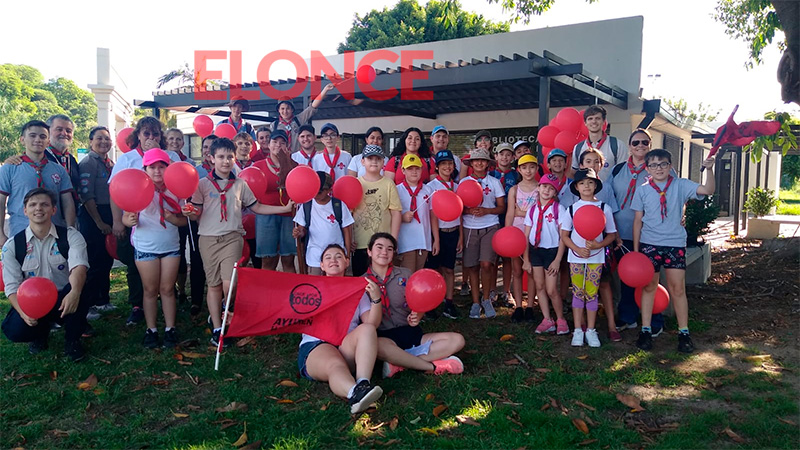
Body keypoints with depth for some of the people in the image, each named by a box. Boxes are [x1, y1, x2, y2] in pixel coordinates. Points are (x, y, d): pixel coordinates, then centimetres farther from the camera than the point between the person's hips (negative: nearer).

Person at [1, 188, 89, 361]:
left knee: (79, 294, -35)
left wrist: (74, 292, -47)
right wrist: (23, 312, -26)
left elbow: (78, 266, -25)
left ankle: (72, 340, -7)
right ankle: (41, 332, 12)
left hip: (64, 301, -1)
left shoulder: (70, 236, -7)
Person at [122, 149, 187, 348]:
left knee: (167, 289, 6)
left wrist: (171, 218, -19)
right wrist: (131, 220, -30)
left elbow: (183, 220, 2)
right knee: (150, 290, 5)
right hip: (145, 247, -1)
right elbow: (126, 216, -7)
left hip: (171, 246, 2)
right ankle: (151, 329, 16)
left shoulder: (174, 190, 1)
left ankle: (170, 328, 15)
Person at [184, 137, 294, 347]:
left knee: (229, 284, -14)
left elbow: (257, 207, 13)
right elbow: (197, 213, 3)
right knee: (213, 284, 5)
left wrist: (285, 208, 6)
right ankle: (217, 328, 15)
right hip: (208, 238, 0)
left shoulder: (240, 184, 10)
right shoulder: (203, 184, 5)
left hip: (232, 237, 0)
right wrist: (189, 213, -20)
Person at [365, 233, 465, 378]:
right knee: (378, 345, -41)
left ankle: (399, 363, -24)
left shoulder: (405, 274, 9)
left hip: (412, 333, 4)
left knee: (457, 340, -16)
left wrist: (416, 317, -10)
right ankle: (433, 366, -23)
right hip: (385, 337, -4)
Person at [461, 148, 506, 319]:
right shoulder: (464, 182, 8)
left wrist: (486, 211, -12)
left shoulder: (494, 182, 7)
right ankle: (475, 302, 16)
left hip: (490, 227, -1)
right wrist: (469, 210, -14)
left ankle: (486, 299, 6)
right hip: (470, 228, 1)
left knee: (486, 264, -14)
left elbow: (502, 207, 6)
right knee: (472, 266, 2)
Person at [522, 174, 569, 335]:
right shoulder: (532, 210, 4)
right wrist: (525, 259, 3)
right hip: (535, 250, 4)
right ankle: (547, 320, 19)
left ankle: (560, 320, 16)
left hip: (552, 251, -4)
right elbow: (526, 235, 6)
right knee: (539, 286, 8)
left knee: (551, 290, -5)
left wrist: (557, 260, -12)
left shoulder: (558, 209, -7)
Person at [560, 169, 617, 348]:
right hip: (576, 257, 1)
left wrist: (599, 244, -16)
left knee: (591, 293, 3)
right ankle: (578, 330, 13)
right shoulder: (572, 209, 2)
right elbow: (564, 235, 3)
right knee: (577, 293, 4)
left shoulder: (604, 208, 1)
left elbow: (612, 234, 3)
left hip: (596, 257, 0)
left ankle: (590, 330, 14)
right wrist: (577, 249, -13)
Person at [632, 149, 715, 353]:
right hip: (649, 244, 1)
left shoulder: (680, 185, 1)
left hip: (675, 243, 0)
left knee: (677, 288, 2)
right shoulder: (643, 190, 2)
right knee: (649, 287, 8)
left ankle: (683, 332, 14)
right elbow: (638, 220, 5)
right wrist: (635, 249, 3)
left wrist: (709, 170, -27)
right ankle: (646, 330, 17)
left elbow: (708, 190, -12)